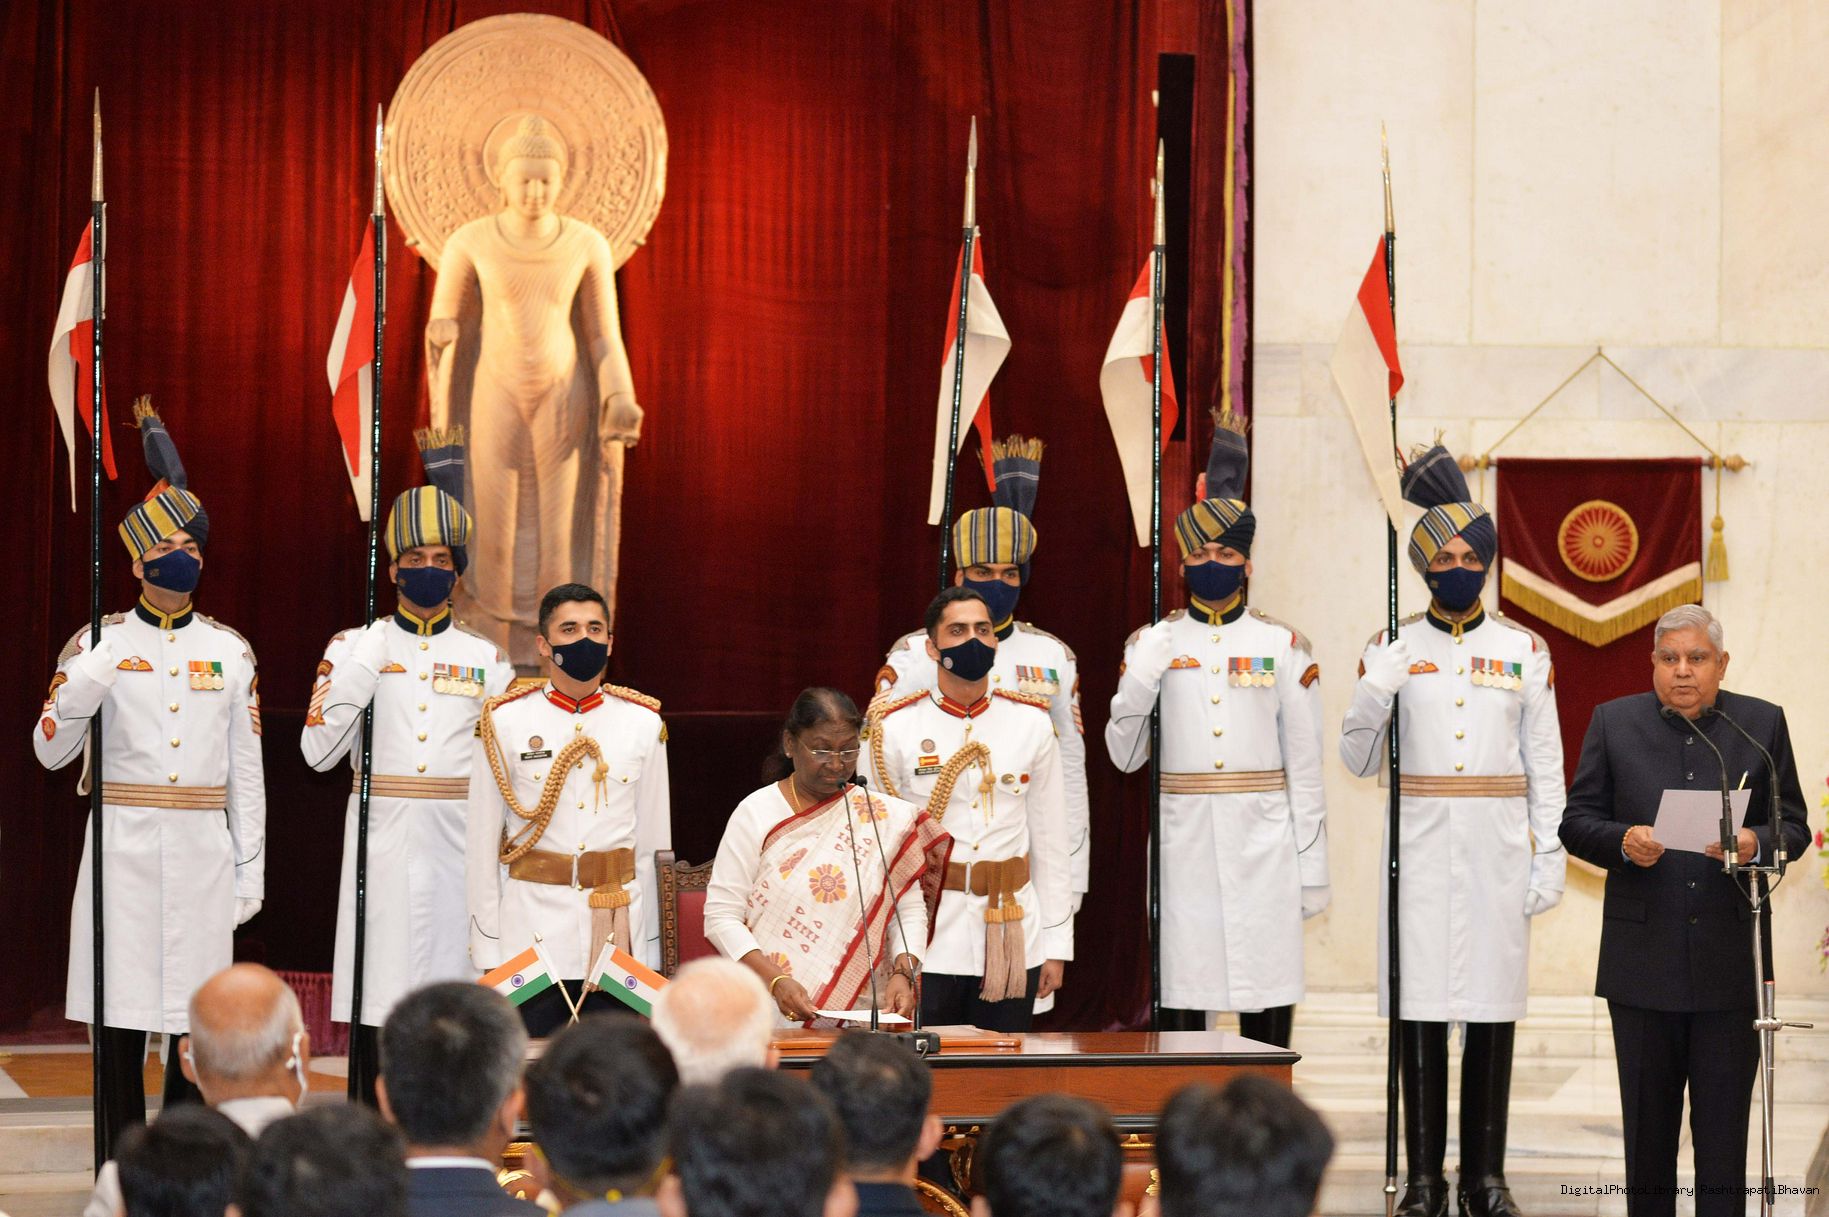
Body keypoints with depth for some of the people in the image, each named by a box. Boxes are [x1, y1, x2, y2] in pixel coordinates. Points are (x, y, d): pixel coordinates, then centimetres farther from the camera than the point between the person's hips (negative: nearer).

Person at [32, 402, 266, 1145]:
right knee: (119, 1027, -2)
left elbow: (247, 769, 10)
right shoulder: (99, 644, 4)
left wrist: (249, 873, 6)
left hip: (202, 858, 2)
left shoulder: (230, 652, 9)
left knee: (197, 1027, 3)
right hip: (123, 853, -1)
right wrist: (81, 685, -19)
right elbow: (51, 751, 0)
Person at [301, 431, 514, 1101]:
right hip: (381, 847, -1)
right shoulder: (354, 647, 7)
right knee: (376, 996, -3)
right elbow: (318, 750, -4)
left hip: (455, 849, 1)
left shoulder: (487, 659, 10)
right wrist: (364, 665, -11)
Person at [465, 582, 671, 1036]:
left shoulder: (644, 724, 7)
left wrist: (649, 952, 7)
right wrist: (488, 954, -1)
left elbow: (653, 844, 10)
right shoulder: (504, 723, 1)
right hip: (531, 940, -1)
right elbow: (481, 845, 2)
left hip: (617, 935, 2)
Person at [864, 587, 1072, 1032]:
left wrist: (1056, 945, 6)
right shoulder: (894, 728, 0)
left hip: (1013, 945, 2)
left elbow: (1051, 841, 8)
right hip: (927, 945, -2)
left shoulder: (1031, 724, 6)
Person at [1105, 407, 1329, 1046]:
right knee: (1181, 1005, 2)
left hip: (1262, 848, 0)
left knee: (1268, 1016, 0)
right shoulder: (1153, 644, 6)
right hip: (1184, 844, 0)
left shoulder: (1283, 645, 5)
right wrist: (1138, 684, -14)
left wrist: (1311, 866, 1)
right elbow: (1124, 756, 4)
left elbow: (1304, 763, 5)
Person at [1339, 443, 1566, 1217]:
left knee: (1493, 1007, 3)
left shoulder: (1524, 652, 6)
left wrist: (1549, 856, -1)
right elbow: (1357, 760, 3)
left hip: (1497, 850, 1)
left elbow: (1545, 765, 6)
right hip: (1421, 848, -1)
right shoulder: (1393, 648, 4)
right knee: (1421, 1002, -1)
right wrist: (1373, 693, -15)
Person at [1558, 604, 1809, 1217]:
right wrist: (1622, 841, -17)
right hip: (1643, 958, 1)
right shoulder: (1613, 722, 5)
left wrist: (1756, 843, -17)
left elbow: (1794, 826, 5)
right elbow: (1576, 821, 4)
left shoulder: (1762, 724, 5)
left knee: (1723, 1129, 2)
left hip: (1730, 960, -1)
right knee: (1647, 1124, 9)